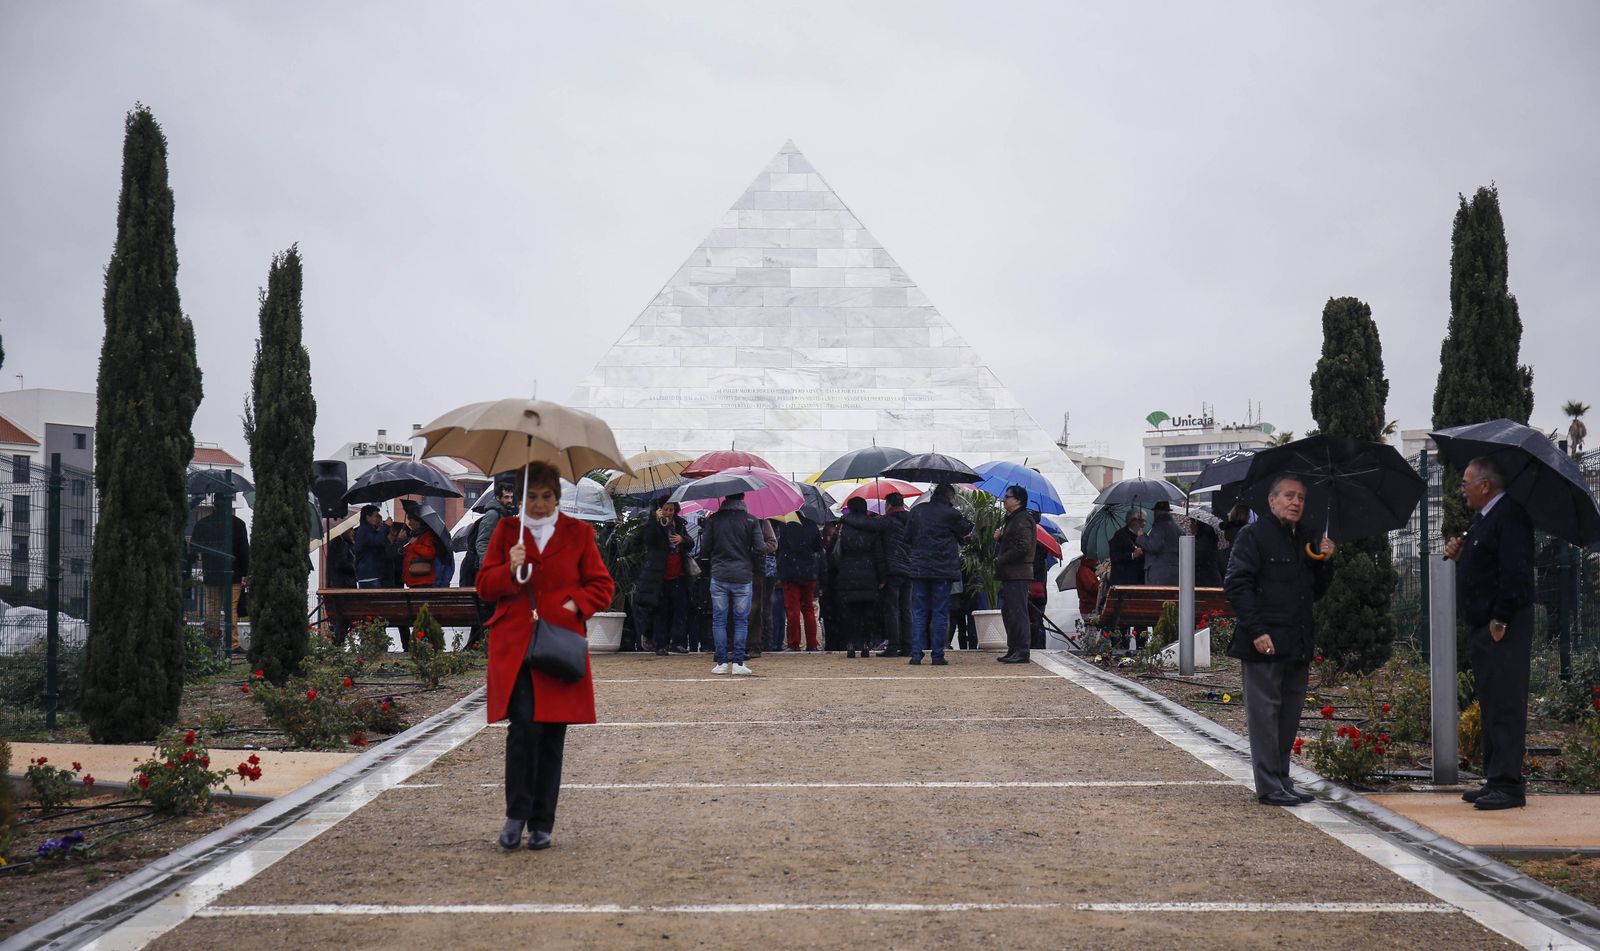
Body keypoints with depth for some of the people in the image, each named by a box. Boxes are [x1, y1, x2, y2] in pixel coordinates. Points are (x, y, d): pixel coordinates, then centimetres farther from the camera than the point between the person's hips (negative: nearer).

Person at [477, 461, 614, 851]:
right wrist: (510, 570, -9)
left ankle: (542, 825, 13)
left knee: (552, 735, 2)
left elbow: (601, 586, 11)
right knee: (524, 725, -17)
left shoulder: (578, 533, 10)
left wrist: (575, 605, -7)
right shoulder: (506, 531, 12)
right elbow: (485, 586, 11)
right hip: (513, 645, -1)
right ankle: (516, 814, -3)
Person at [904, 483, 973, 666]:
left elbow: (907, 538, 9)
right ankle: (938, 656, 2)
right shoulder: (950, 514, -7)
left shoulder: (917, 511, 5)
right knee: (940, 613, 3)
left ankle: (916, 654, 1)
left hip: (919, 568, 3)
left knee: (918, 613, 6)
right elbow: (966, 530, 9)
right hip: (943, 569, -3)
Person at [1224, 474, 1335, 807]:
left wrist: (1324, 563, 5)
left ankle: (1282, 780, 20)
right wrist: (1256, 631, -19)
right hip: (1265, 643, -8)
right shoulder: (1253, 536, -4)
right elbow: (1238, 585, -12)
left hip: (1298, 645, 8)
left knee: (1290, 714, 11)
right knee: (1264, 714, -4)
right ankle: (1269, 786, 0)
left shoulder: (1304, 540, 19)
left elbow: (1315, 591, 23)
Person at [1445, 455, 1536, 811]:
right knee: (1490, 704, 13)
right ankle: (1495, 781, 19)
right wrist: (1460, 554, 7)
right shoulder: (1483, 518, 19)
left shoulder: (1509, 517, -14)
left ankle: (1508, 785, -6)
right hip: (1482, 627, 10)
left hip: (1503, 629, -10)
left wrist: (1500, 621, -21)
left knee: (1504, 705, -9)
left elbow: (1515, 574, -21)